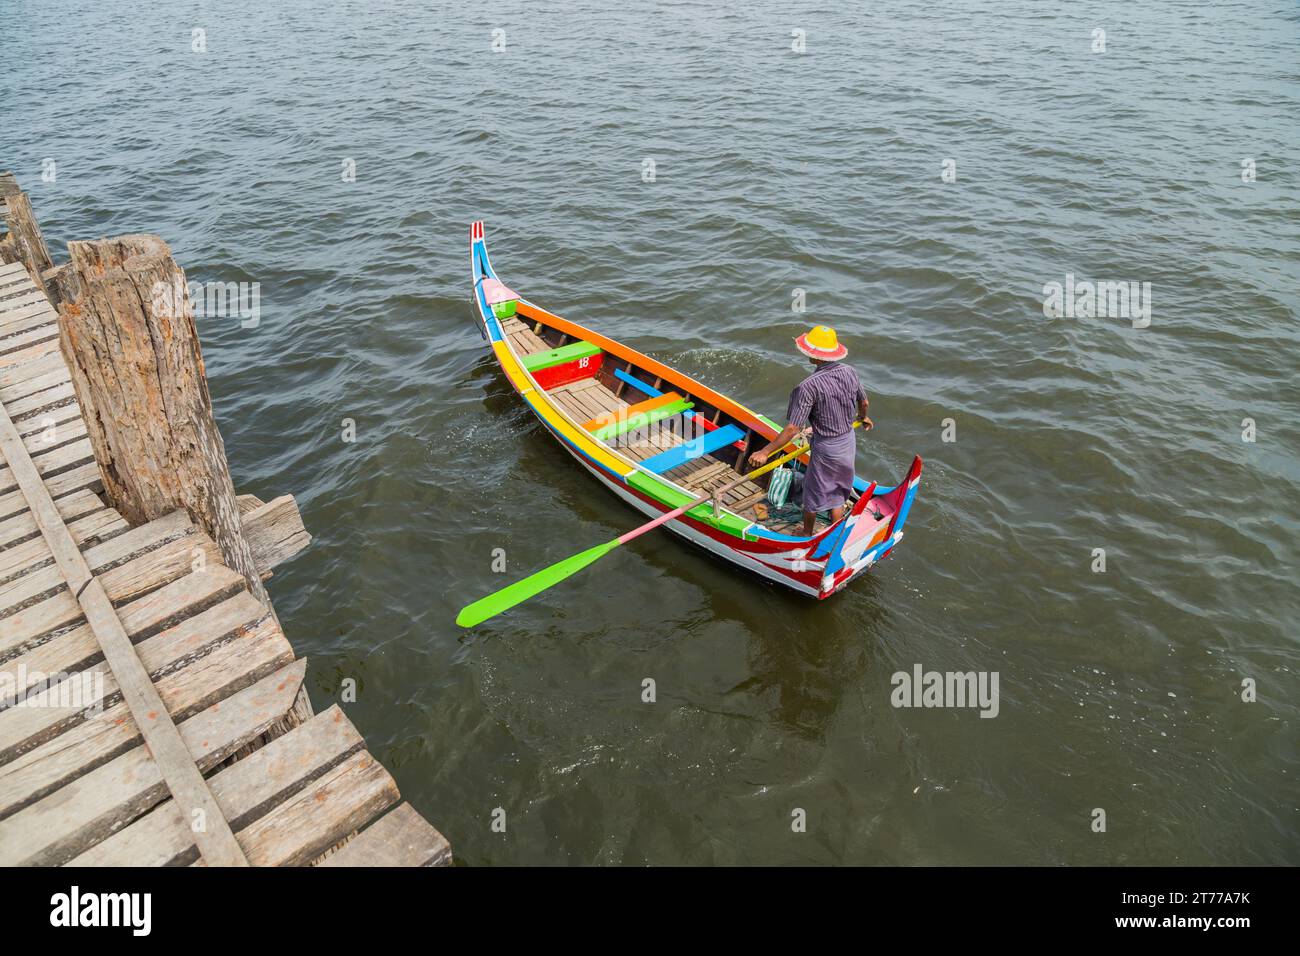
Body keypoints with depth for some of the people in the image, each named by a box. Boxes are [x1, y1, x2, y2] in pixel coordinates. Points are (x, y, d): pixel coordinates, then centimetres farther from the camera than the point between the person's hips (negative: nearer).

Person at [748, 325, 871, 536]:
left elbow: (793, 429, -28)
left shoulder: (809, 387, -28)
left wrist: (765, 452, -22)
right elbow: (863, 402, 10)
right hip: (849, 439, 6)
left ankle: (807, 535, 36)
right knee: (837, 494, 21)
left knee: (813, 493, 17)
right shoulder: (850, 372, -8)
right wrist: (863, 418, 33)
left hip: (826, 447, -6)